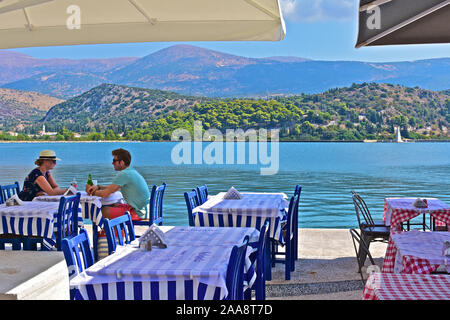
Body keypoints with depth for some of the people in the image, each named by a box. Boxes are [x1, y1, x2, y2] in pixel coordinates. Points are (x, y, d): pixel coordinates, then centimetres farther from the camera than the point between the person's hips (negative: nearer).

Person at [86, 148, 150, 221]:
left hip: (137, 213, -10)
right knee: (111, 205, 22)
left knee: (103, 211, -5)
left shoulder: (123, 174, -17)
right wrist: (98, 187, 6)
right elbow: (112, 188, 21)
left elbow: (105, 194, -16)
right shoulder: (132, 171, 13)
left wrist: (92, 192, 2)